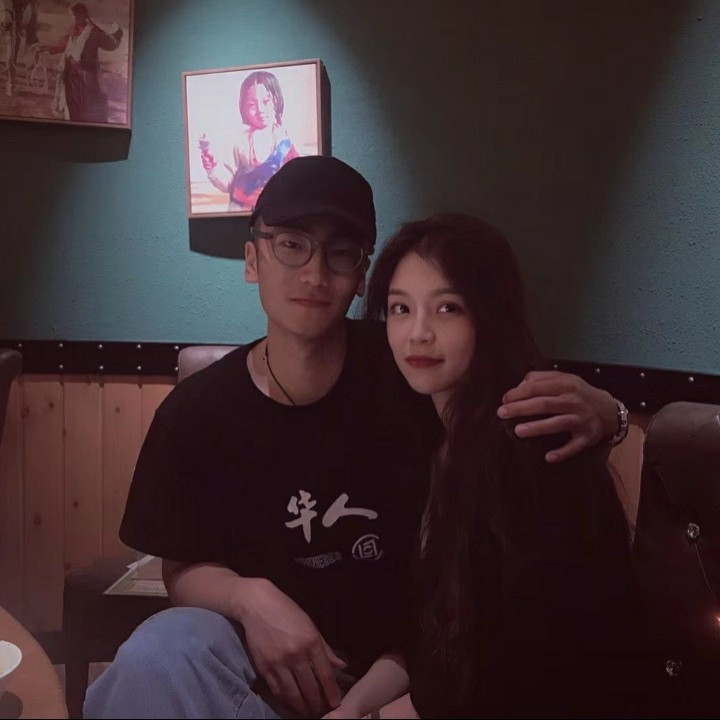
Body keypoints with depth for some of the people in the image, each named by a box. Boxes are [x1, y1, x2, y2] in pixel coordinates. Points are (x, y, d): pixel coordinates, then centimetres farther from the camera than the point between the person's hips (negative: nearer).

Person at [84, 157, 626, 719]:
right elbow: (183, 569, 1)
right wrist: (249, 597, -22)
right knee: (159, 657, -27)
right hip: (270, 670, 1)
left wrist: (597, 413, -28)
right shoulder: (198, 411, -10)